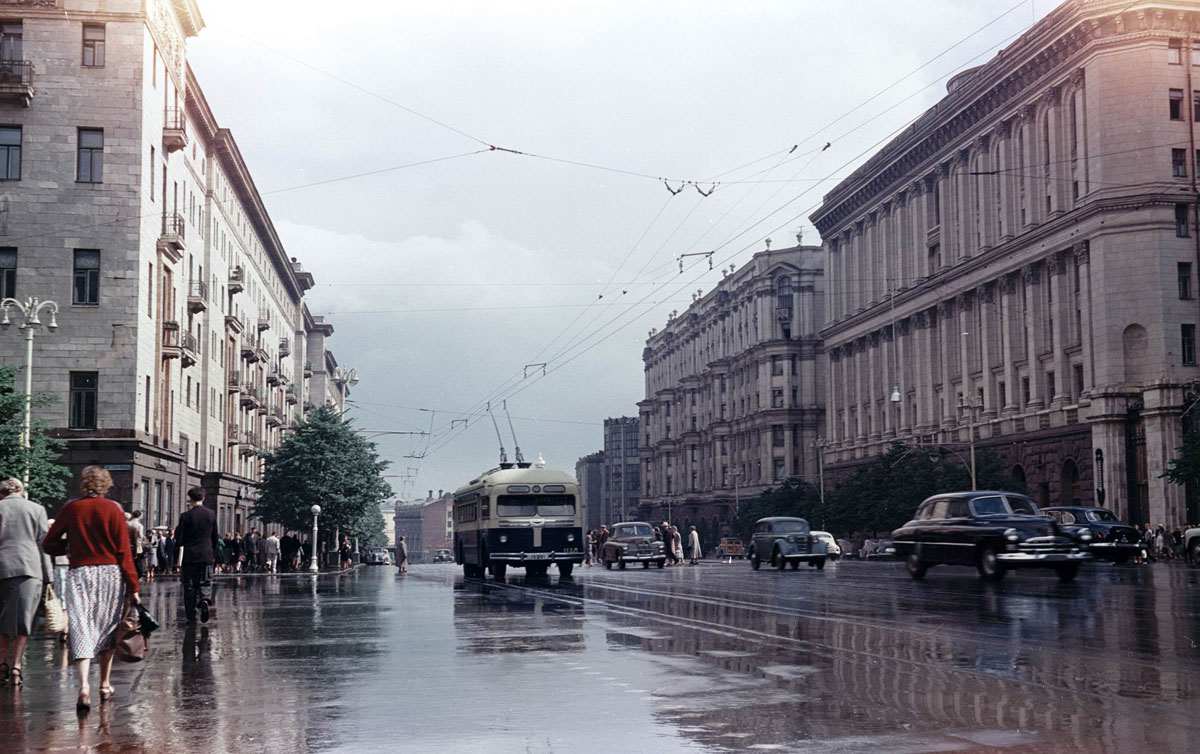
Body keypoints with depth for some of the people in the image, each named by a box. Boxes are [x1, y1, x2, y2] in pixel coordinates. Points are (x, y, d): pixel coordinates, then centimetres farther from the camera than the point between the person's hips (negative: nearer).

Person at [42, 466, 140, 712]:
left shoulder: (71, 509, 0)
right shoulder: (113, 509, -3)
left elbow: (49, 544, 3)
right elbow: (124, 550, -5)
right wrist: (133, 586, -2)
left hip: (79, 574, 0)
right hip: (111, 573, 0)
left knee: (81, 629, -2)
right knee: (107, 629, 15)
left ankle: (84, 686, -20)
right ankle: (105, 684, 24)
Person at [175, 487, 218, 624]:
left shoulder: (186, 516, -8)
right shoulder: (211, 515, 3)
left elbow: (179, 537, -8)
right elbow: (215, 537, 8)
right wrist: (214, 554, 17)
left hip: (189, 556, -2)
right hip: (207, 555, 2)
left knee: (189, 585, 5)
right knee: (205, 582, 9)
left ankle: (191, 615, 6)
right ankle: (205, 600, -21)